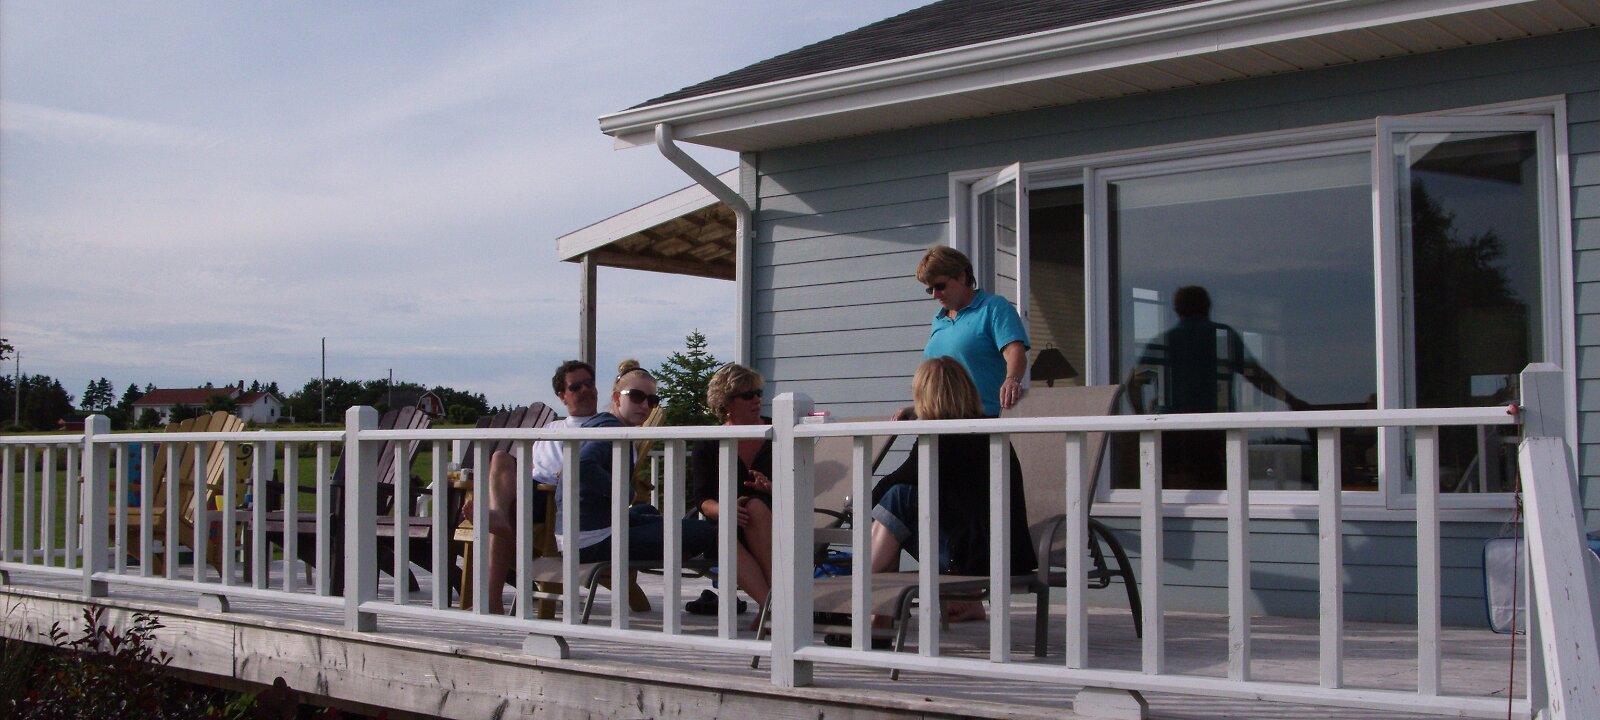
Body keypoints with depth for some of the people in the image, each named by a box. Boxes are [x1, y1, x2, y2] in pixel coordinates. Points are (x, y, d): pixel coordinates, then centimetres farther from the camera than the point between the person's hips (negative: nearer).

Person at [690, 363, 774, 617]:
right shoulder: (708, 444, 8)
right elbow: (702, 499, 0)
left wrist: (771, 488, -18)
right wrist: (724, 510, -23)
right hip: (724, 527, 0)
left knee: (755, 506, -34)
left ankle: (776, 597, -38)